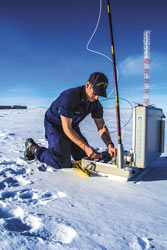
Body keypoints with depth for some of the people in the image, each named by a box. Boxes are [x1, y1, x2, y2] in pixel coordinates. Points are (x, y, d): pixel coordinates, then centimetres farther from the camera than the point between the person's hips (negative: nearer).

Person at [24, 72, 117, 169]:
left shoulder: (95, 103, -10)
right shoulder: (69, 96, -32)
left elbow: (101, 127, -5)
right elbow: (66, 128, -32)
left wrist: (110, 144, -23)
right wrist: (85, 147, -37)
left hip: (73, 126, 7)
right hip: (55, 125, -7)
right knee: (63, 164, -19)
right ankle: (33, 148, 2)